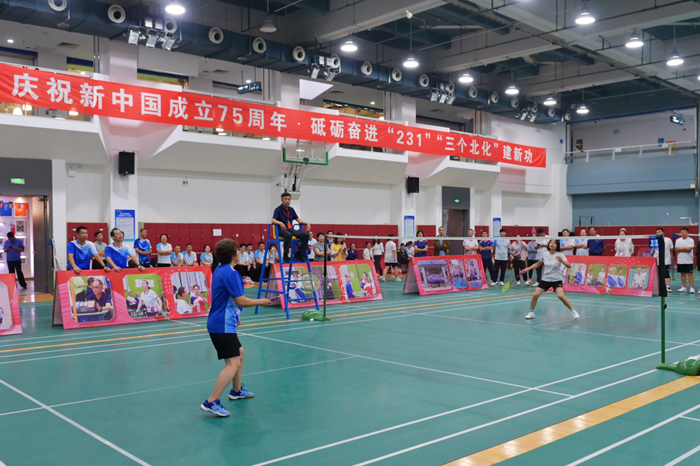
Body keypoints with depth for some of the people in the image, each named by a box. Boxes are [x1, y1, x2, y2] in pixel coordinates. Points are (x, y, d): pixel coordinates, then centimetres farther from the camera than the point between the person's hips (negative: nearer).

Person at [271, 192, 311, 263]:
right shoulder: (278, 209, -3)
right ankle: (285, 256, -28)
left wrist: (307, 223, 1)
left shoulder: (291, 209, 14)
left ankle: (299, 254, -5)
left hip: (290, 229, 6)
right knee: (288, 235, -41)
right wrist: (280, 223, -38)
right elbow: (273, 220, -17)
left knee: (306, 235, -16)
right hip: (281, 230, -6)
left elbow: (298, 220, 19)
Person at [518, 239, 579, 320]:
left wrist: (562, 261, -37)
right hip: (545, 279, 3)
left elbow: (569, 266, -19)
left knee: (560, 296, -24)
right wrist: (526, 269, 11)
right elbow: (538, 264, 16)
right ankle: (531, 313, 13)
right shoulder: (544, 254, 0)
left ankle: (573, 311, -4)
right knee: (535, 295, -7)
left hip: (556, 280, -3)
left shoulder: (560, 255, -10)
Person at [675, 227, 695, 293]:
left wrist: (680, 249, -9)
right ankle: (683, 287, 17)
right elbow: (677, 249, -4)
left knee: (690, 274, -4)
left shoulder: (691, 240, -5)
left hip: (688, 261, -4)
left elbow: (689, 249, -17)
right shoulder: (678, 240, 7)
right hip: (680, 261, 4)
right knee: (682, 274, 10)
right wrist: (685, 248, -8)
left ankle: (692, 288, -1)